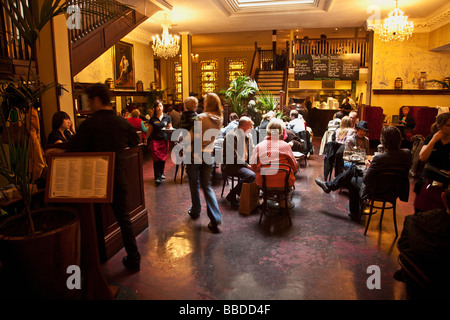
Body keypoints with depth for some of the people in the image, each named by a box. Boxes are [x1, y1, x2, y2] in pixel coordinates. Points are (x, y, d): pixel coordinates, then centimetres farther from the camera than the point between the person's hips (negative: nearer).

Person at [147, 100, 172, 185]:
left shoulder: (167, 117, 7)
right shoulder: (152, 119, 5)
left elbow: (170, 128, 12)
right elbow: (150, 130, 10)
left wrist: (169, 128, -11)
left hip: (164, 140, 1)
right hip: (155, 140, -1)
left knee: (163, 158, 7)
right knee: (156, 158, -8)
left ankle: (161, 173, 29)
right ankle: (157, 177, -6)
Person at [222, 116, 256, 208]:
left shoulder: (249, 136, 13)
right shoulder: (231, 135, -13)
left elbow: (252, 152, 19)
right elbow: (234, 156, -19)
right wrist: (247, 165, -19)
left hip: (245, 164, 8)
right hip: (231, 166, -8)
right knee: (251, 175, -31)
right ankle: (231, 195, -16)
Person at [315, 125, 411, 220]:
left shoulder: (379, 158, -31)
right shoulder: (407, 154, -12)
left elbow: (366, 180, -22)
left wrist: (368, 166, -3)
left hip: (376, 191, -7)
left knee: (351, 180, 20)